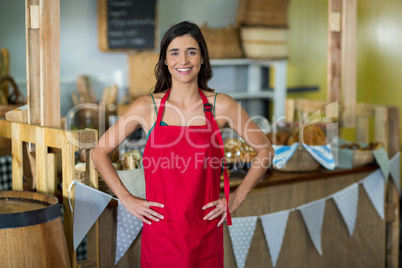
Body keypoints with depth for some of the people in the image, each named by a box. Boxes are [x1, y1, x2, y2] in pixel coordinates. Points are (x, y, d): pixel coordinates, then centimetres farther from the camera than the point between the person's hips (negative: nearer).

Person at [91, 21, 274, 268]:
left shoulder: (221, 105, -3)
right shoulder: (147, 107, -3)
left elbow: (265, 150, 7)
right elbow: (100, 152, 5)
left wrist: (237, 197, 2)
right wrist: (127, 199, -1)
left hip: (205, 232, 0)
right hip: (159, 231, 0)